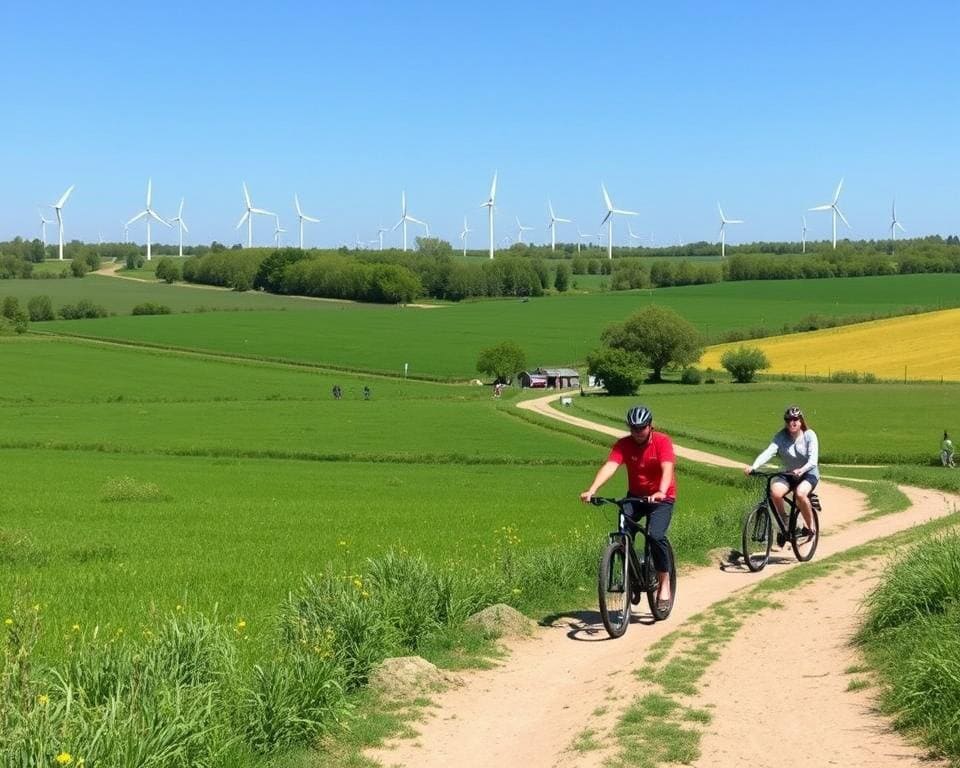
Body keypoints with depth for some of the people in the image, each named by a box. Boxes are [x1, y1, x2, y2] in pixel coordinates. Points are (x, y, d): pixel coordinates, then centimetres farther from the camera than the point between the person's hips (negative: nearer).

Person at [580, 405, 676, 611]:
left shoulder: (662, 442, -19)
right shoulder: (623, 445, -13)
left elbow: (667, 469, -33)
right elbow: (610, 466, -27)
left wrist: (661, 492, -52)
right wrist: (592, 490, -44)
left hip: (662, 497, -3)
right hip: (635, 495, 3)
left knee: (656, 536, -25)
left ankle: (664, 584, -8)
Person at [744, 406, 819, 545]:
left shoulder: (809, 435, -13)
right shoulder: (781, 436, -8)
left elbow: (813, 459, -24)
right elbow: (769, 452, -23)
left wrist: (802, 470, -46)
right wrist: (753, 466, -41)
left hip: (808, 473, -3)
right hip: (788, 474, 3)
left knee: (800, 493, -35)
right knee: (775, 492, -29)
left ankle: (810, 526, -10)